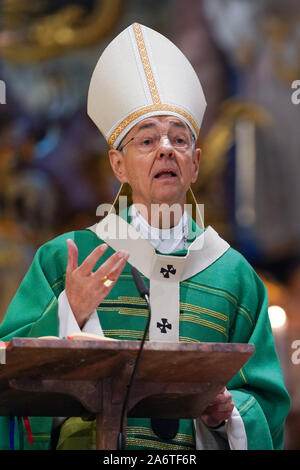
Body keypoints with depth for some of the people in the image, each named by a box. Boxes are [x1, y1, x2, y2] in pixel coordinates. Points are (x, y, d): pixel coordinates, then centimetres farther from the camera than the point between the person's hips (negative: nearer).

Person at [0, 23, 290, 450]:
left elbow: (267, 403, 12)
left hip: (193, 448, 2)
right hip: (85, 445, -2)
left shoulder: (234, 275, 11)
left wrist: (227, 413, -7)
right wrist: (69, 315, -12)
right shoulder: (64, 259, 7)